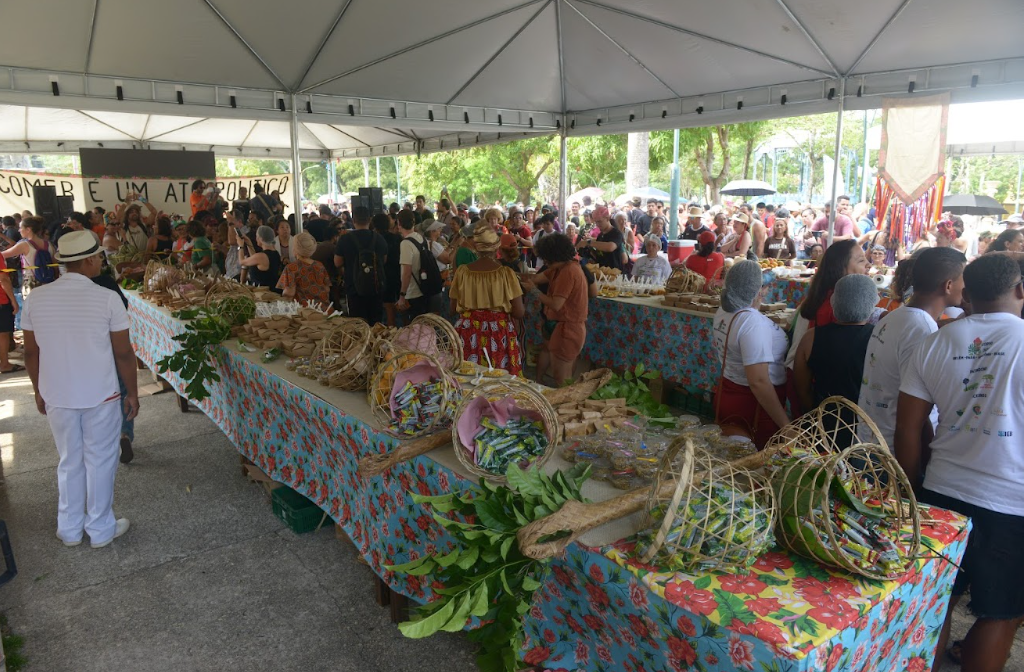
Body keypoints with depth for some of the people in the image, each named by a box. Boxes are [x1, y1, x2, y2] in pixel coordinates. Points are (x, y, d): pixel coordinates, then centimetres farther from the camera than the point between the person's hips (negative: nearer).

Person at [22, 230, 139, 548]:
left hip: (56, 396, 4)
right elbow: (123, 353, -12)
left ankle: (70, 529, 33)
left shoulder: (36, 299, -5)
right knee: (100, 461, 12)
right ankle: (100, 529, 25)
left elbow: (31, 352, 4)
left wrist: (39, 391, 18)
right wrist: (133, 392, 1)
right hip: (100, 396, -4)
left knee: (69, 462, 19)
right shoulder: (107, 299, -16)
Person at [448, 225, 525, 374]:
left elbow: (453, 310, 4)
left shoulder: (462, 271, -4)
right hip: (499, 334, -2)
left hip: (468, 334, 2)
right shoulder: (506, 273, -9)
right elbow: (519, 313, -7)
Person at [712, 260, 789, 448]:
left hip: (727, 395, 9)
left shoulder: (723, 312, 1)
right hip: (751, 403, -9)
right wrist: (785, 424, -24)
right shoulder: (752, 321, -25)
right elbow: (758, 382, -29)